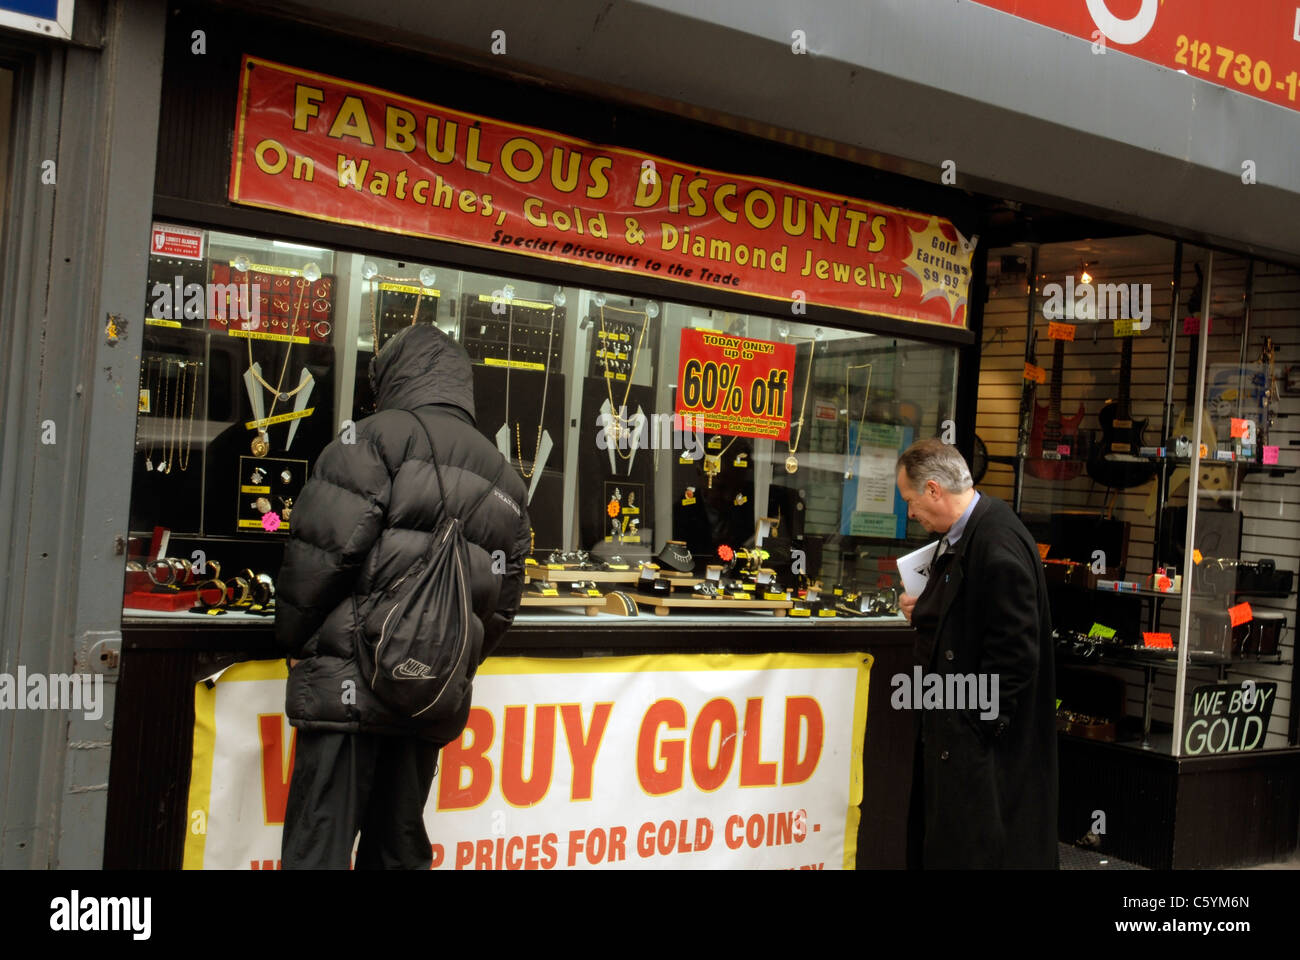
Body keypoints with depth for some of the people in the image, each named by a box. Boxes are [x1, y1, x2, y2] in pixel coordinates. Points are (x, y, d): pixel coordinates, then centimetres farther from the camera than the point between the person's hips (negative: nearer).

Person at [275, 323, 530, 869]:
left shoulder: (379, 435, -2)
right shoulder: (505, 476, 18)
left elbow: (326, 545, -11)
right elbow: (504, 601, 17)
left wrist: (292, 641, 0)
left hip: (350, 685, -6)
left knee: (318, 848, -3)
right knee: (399, 848, 15)